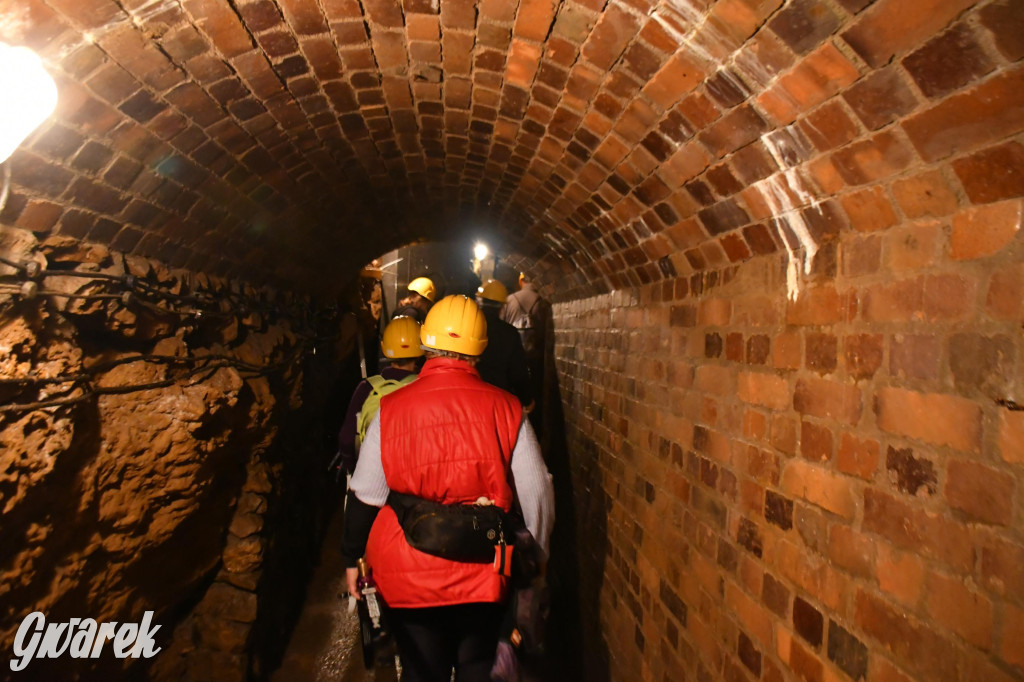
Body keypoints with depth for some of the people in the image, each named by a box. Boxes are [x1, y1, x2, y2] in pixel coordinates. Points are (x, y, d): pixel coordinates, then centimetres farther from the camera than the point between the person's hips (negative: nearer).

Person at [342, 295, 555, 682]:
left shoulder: (390, 410, -13)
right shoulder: (505, 409, -13)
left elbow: (364, 497, -5)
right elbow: (538, 495, -8)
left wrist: (352, 557, 12)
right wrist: (535, 556, 10)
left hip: (409, 577, 0)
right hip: (482, 576, 1)